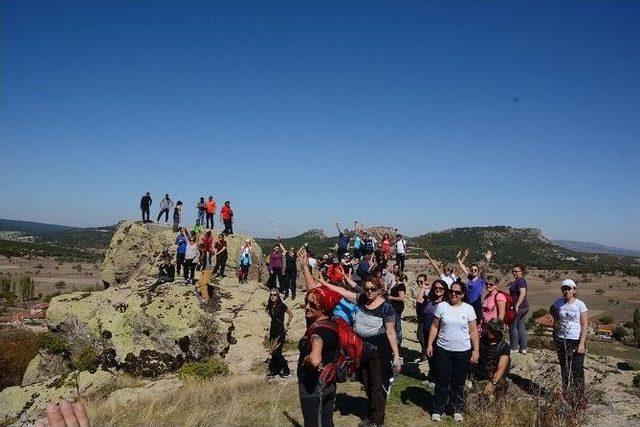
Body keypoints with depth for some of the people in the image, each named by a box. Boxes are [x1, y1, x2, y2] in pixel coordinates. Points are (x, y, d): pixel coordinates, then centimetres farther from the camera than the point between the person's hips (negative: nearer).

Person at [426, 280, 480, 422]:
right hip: (443, 350, 0)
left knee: (458, 383, 11)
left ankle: (457, 409, 30)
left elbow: (473, 331, 1)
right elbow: (435, 326, 3)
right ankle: (437, 410, 21)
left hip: (463, 352, 0)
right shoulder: (442, 306, -2)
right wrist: (429, 344, -2)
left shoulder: (468, 309, -2)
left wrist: (476, 350, -2)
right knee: (442, 382, 6)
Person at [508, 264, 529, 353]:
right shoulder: (521, 280, 15)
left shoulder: (520, 280, -16)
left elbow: (522, 294, -26)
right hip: (525, 307, 10)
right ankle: (523, 348, 16)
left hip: (519, 307, -10)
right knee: (521, 327, 12)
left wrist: (517, 306, -27)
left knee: (513, 326, 2)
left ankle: (514, 347, 11)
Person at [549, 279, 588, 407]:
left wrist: (582, 344, -16)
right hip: (561, 340, 4)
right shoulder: (558, 303, 2)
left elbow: (584, 325, -11)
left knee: (577, 370, -4)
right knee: (565, 369, 13)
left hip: (576, 341, -4)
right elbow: (551, 311, 26)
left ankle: (580, 398, 6)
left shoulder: (580, 305, -9)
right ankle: (567, 397, 24)